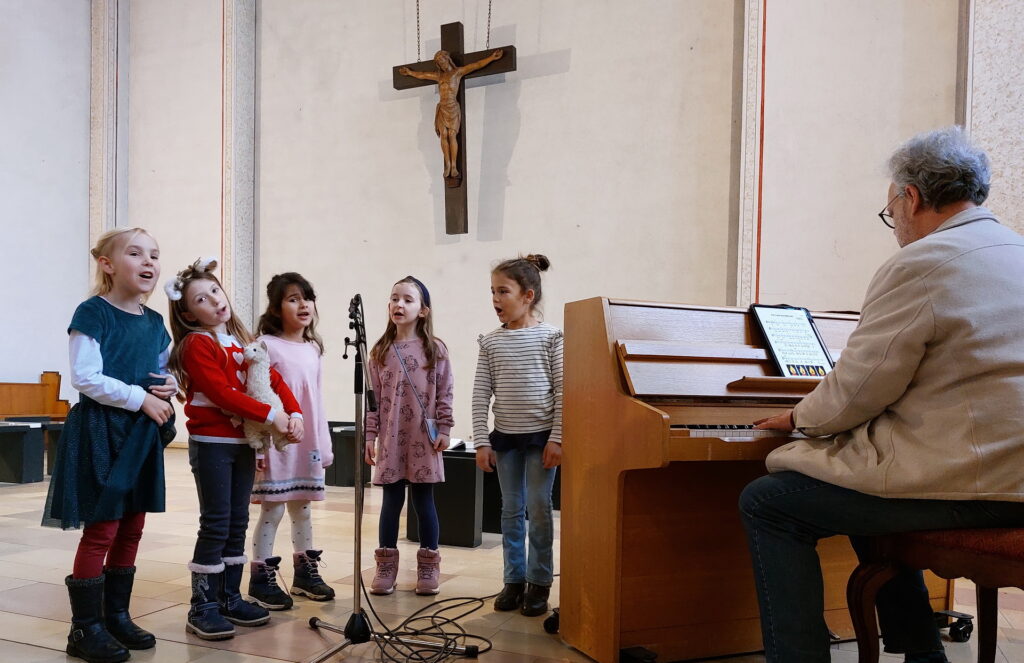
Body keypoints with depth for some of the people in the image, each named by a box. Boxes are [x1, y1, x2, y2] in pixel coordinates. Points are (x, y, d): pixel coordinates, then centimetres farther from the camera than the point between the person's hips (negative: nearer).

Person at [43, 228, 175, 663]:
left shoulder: (154, 322, 11)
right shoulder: (93, 313, -10)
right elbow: (86, 378, -18)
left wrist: (169, 386, 1)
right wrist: (141, 398, -17)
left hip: (143, 434, 7)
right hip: (102, 433, -7)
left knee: (131, 530, 11)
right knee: (101, 532, -3)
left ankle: (116, 615, 24)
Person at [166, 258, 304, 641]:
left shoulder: (242, 341, 13)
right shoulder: (196, 344, -9)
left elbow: (274, 380, 9)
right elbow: (222, 393, -19)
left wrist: (294, 414, -8)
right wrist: (271, 416, -20)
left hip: (243, 442, 7)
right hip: (212, 442, -7)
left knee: (238, 523, 11)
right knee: (216, 524, -6)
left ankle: (229, 598, 21)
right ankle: (202, 607, 2)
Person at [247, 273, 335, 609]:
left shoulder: (314, 348, 10)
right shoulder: (266, 346, -8)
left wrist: (324, 444, 13)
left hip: (308, 443, 6)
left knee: (302, 508, 14)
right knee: (273, 508, -1)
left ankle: (305, 571, 25)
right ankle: (261, 577, 11)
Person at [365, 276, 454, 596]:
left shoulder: (435, 350, 0)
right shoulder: (380, 352, 5)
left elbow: (444, 395, 0)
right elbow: (373, 397, 4)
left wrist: (443, 430, -5)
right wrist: (370, 436, 1)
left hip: (424, 439, -1)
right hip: (390, 439, 1)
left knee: (423, 500, 6)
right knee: (391, 500, 7)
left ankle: (428, 567, 18)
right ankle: (386, 567, 18)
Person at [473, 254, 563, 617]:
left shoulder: (550, 337, -6)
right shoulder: (491, 342, 2)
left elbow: (562, 391, -7)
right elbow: (481, 395, 2)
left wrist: (557, 438, -11)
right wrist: (481, 441, -2)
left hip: (541, 436, -3)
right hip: (505, 436, 3)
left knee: (538, 509, 1)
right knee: (511, 510, 10)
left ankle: (539, 583, 14)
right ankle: (514, 580, 20)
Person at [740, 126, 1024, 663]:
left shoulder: (920, 264, -14)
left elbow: (855, 393, -13)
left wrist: (800, 417, 8)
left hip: (961, 487, -10)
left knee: (766, 504, -2)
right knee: (867, 497, 31)